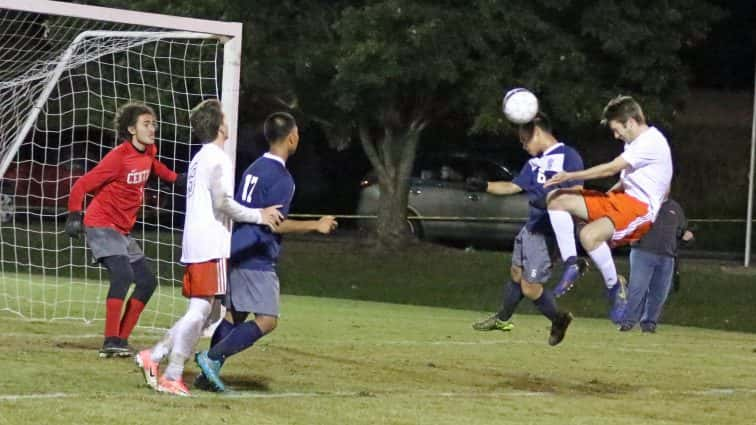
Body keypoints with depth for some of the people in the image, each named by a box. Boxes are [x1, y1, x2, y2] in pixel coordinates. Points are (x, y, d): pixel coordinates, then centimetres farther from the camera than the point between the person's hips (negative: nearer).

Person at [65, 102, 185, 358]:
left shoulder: (149, 152, 4)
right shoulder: (119, 157, -20)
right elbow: (81, 185, -20)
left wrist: (176, 179, 25)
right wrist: (74, 215, -29)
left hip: (123, 231, 9)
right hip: (102, 225, -9)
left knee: (147, 281, 7)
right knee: (123, 273, -27)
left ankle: (122, 340, 11)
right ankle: (110, 343, -29)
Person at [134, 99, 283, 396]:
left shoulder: (200, 158, 21)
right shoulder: (218, 159, -9)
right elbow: (222, 202, -18)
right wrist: (258, 216, -10)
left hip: (194, 246, 10)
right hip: (211, 246, -10)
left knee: (202, 312, 13)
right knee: (200, 310, -10)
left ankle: (154, 356, 7)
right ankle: (172, 377, -13)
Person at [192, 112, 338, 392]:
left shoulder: (254, 169, 14)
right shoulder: (281, 177, -13)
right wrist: (316, 225, -10)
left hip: (237, 252, 9)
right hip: (257, 259, -9)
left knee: (234, 315, 13)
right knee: (266, 321, -9)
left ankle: (208, 373, 9)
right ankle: (213, 357, -17)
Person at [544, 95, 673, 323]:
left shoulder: (651, 142, -15)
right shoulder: (636, 142, 17)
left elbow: (611, 169, -17)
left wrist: (571, 176, -14)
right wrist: (605, 196, 14)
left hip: (641, 208, -10)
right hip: (620, 199, 10)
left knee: (590, 235, -36)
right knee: (557, 200, -1)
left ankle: (615, 287, -14)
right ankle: (571, 265, -4)